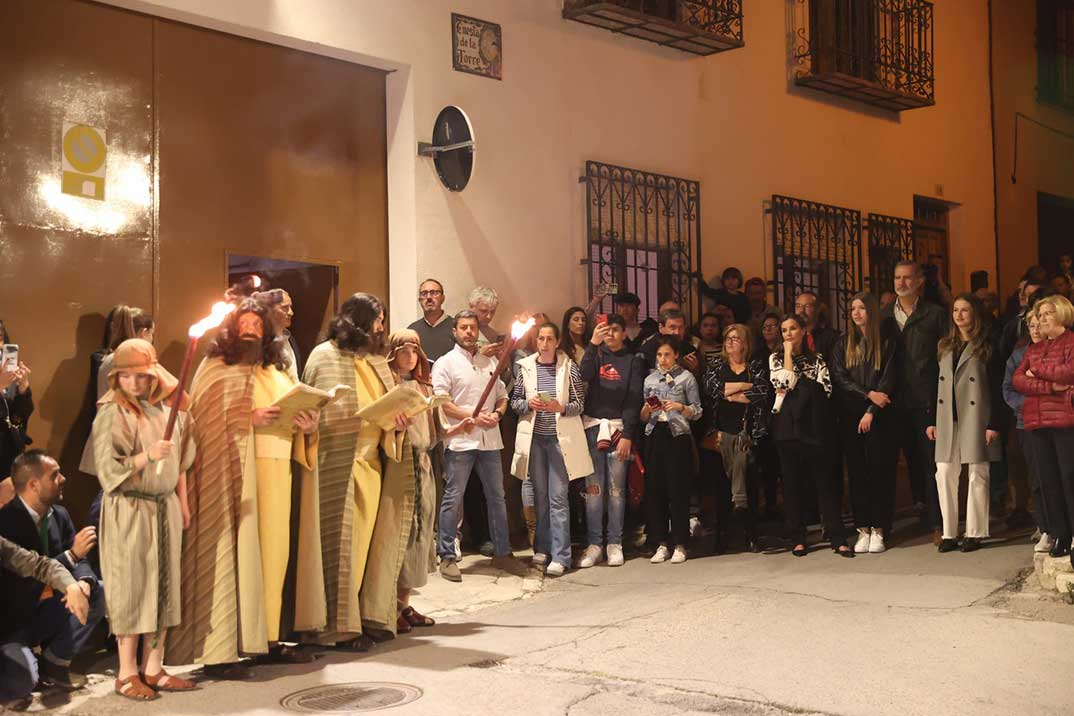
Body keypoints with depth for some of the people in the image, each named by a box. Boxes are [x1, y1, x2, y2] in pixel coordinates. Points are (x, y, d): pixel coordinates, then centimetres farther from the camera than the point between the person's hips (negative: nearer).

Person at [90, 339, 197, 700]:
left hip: (165, 507, 6)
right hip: (129, 511, -6)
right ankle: (127, 673, 13)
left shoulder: (167, 409, 6)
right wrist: (148, 456, -27)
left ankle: (153, 668, 19)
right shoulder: (112, 414, -10)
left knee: (163, 586, 9)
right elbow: (109, 469, -15)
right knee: (131, 588, 1)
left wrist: (182, 501, 15)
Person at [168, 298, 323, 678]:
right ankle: (220, 650, -4)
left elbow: (295, 410, 20)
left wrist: (308, 425, -2)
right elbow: (205, 422, -9)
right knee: (234, 554, -7)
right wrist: (250, 418, -21)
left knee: (273, 550, 6)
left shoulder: (277, 371, 20)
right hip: (235, 474, -6)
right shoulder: (216, 369, 2)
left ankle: (269, 637, 14)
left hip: (278, 472, 6)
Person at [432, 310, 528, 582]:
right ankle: (447, 557, 8)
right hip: (460, 440, -5)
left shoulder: (489, 362, 16)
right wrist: (473, 417, -16)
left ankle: (502, 552, 21)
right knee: (453, 498, -1)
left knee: (497, 497, 10)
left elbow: (502, 396, 18)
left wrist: (497, 414, -3)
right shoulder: (445, 363, -2)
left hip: (490, 439, 5)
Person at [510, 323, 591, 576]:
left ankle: (560, 556, -2)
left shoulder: (569, 367, -1)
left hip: (560, 437, -2)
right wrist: (529, 404, -12)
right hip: (533, 437, 3)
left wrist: (561, 408, -18)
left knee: (558, 497, -4)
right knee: (540, 495, 11)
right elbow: (514, 402, 8)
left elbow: (580, 403, 0)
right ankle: (542, 548, 23)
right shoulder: (524, 367, 4)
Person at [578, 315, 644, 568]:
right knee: (593, 487, -2)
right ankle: (594, 543, 2)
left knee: (616, 488, 0)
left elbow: (634, 400, -1)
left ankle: (614, 543, 7)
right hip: (593, 426, 2)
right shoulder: (596, 355, 14)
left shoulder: (633, 360, 7)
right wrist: (593, 344, -18)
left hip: (619, 428, -1)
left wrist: (628, 435, -8)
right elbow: (584, 376, -8)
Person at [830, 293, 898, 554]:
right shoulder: (843, 344, 11)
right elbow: (839, 379, 1)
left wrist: (872, 411, -12)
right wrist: (869, 394, -11)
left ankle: (878, 530, 1)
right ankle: (863, 529, 5)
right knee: (857, 471, 1)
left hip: (879, 417, -2)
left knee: (880, 470, -3)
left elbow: (888, 380, -3)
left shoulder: (886, 342, 3)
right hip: (850, 416, 2)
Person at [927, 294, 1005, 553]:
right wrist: (932, 420, 9)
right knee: (944, 474, 1)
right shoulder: (945, 346, 14)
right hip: (947, 420, 5)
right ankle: (949, 534, 7)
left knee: (977, 474, 1)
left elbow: (996, 389, -5)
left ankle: (975, 533, 8)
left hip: (975, 418, -5)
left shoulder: (987, 348, -1)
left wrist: (994, 424, -11)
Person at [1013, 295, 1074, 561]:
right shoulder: (1033, 349, 20)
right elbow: (1018, 380, 6)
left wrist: (1038, 371, 0)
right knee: (1048, 480, 5)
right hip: (1037, 422, 6)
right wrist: (1050, 386, -10)